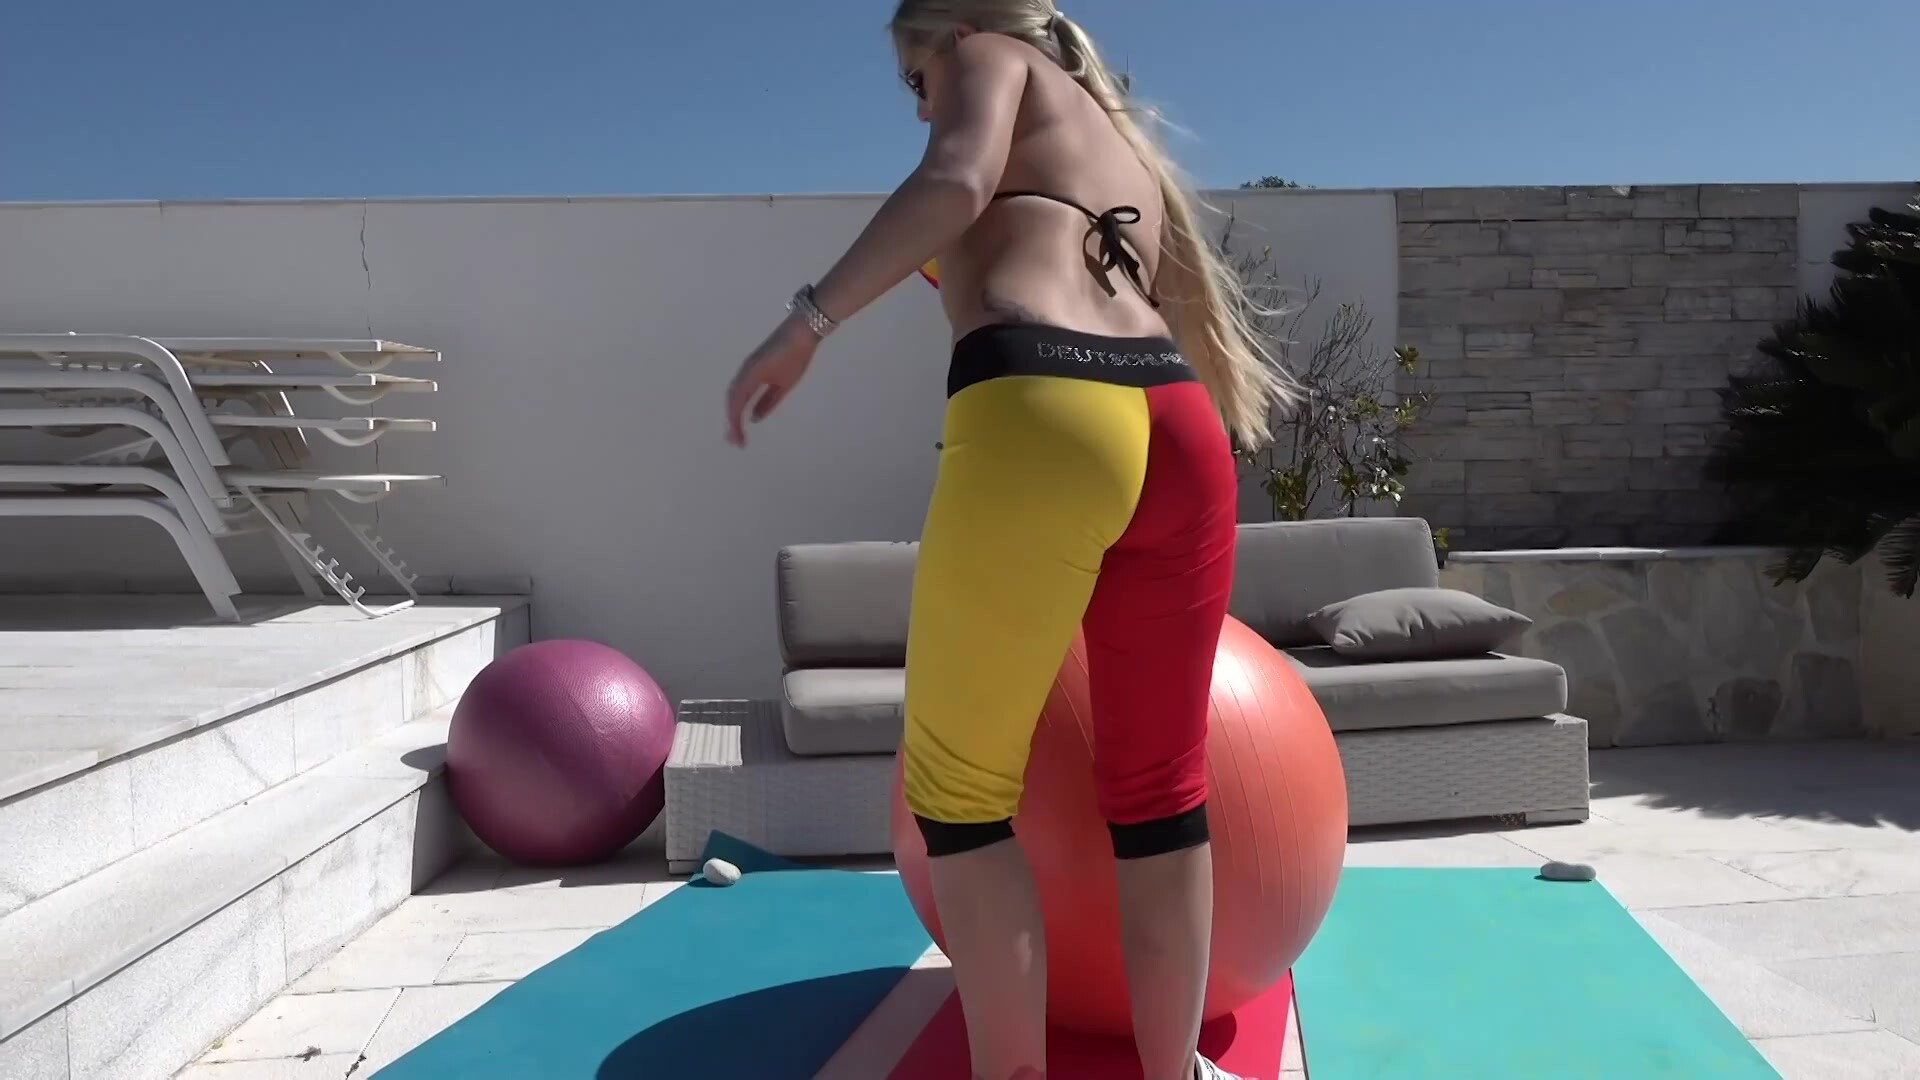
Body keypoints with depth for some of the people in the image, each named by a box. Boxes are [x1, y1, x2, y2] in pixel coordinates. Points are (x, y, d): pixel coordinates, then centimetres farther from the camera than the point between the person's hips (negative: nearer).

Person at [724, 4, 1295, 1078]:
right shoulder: (1130, 152, 36)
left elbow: (956, 183, -4)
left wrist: (806, 323, -5)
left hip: (1039, 422, -7)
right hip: (1179, 429, 7)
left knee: (959, 795, 9)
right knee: (1160, 791, 17)